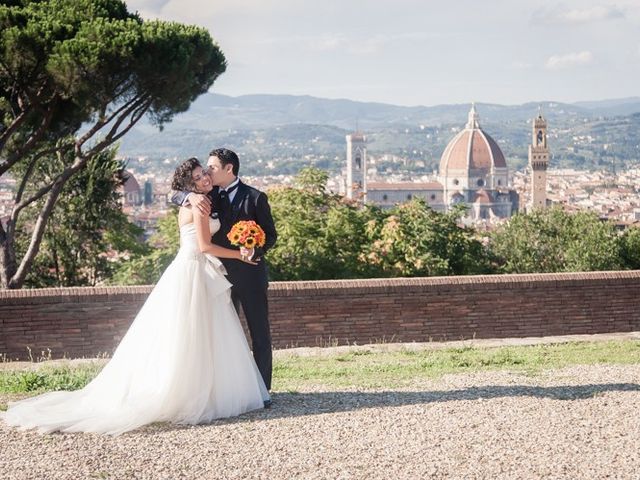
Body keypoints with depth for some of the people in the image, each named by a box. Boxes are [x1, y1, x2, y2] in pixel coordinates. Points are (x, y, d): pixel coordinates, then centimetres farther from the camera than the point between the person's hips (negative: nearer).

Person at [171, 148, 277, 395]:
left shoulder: (255, 197, -4)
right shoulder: (211, 196, 8)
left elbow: (270, 234, -3)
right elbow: (175, 196, 7)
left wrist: (255, 251, -22)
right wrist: (190, 195, -16)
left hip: (250, 275, -4)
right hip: (221, 276, 5)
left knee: (260, 334, -1)